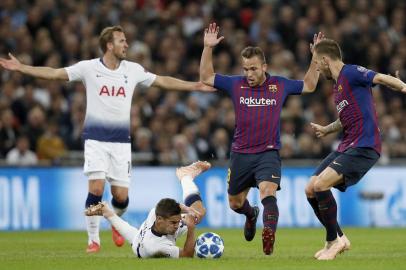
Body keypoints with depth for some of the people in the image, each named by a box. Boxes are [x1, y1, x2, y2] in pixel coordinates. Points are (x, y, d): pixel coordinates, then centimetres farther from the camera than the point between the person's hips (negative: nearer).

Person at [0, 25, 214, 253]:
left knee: (121, 196, -2)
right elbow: (53, 73, -6)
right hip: (96, 138, -2)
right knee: (96, 188, -16)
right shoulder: (89, 67, -4)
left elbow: (163, 81, 13)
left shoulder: (133, 70, 4)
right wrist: (20, 67, -15)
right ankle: (93, 239, -2)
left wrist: (195, 86, 12)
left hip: (121, 140, 2)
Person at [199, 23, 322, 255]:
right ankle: (252, 215, 49)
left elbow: (309, 86, 15)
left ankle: (269, 235, -41)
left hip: (268, 153, -2)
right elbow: (206, 77, 6)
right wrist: (208, 48, -5)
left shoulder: (280, 85, 1)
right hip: (240, 154, 2)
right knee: (235, 203, 15)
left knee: (268, 192, -28)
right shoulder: (236, 85, 1)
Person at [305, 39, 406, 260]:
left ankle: (333, 241, -6)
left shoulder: (351, 73, -9)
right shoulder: (337, 84, 20)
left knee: (320, 185, -22)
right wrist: (326, 129, 38)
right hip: (346, 146, 10)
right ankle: (339, 238, 18)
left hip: (364, 146, -10)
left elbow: (382, 78, -26)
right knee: (310, 189, 6)